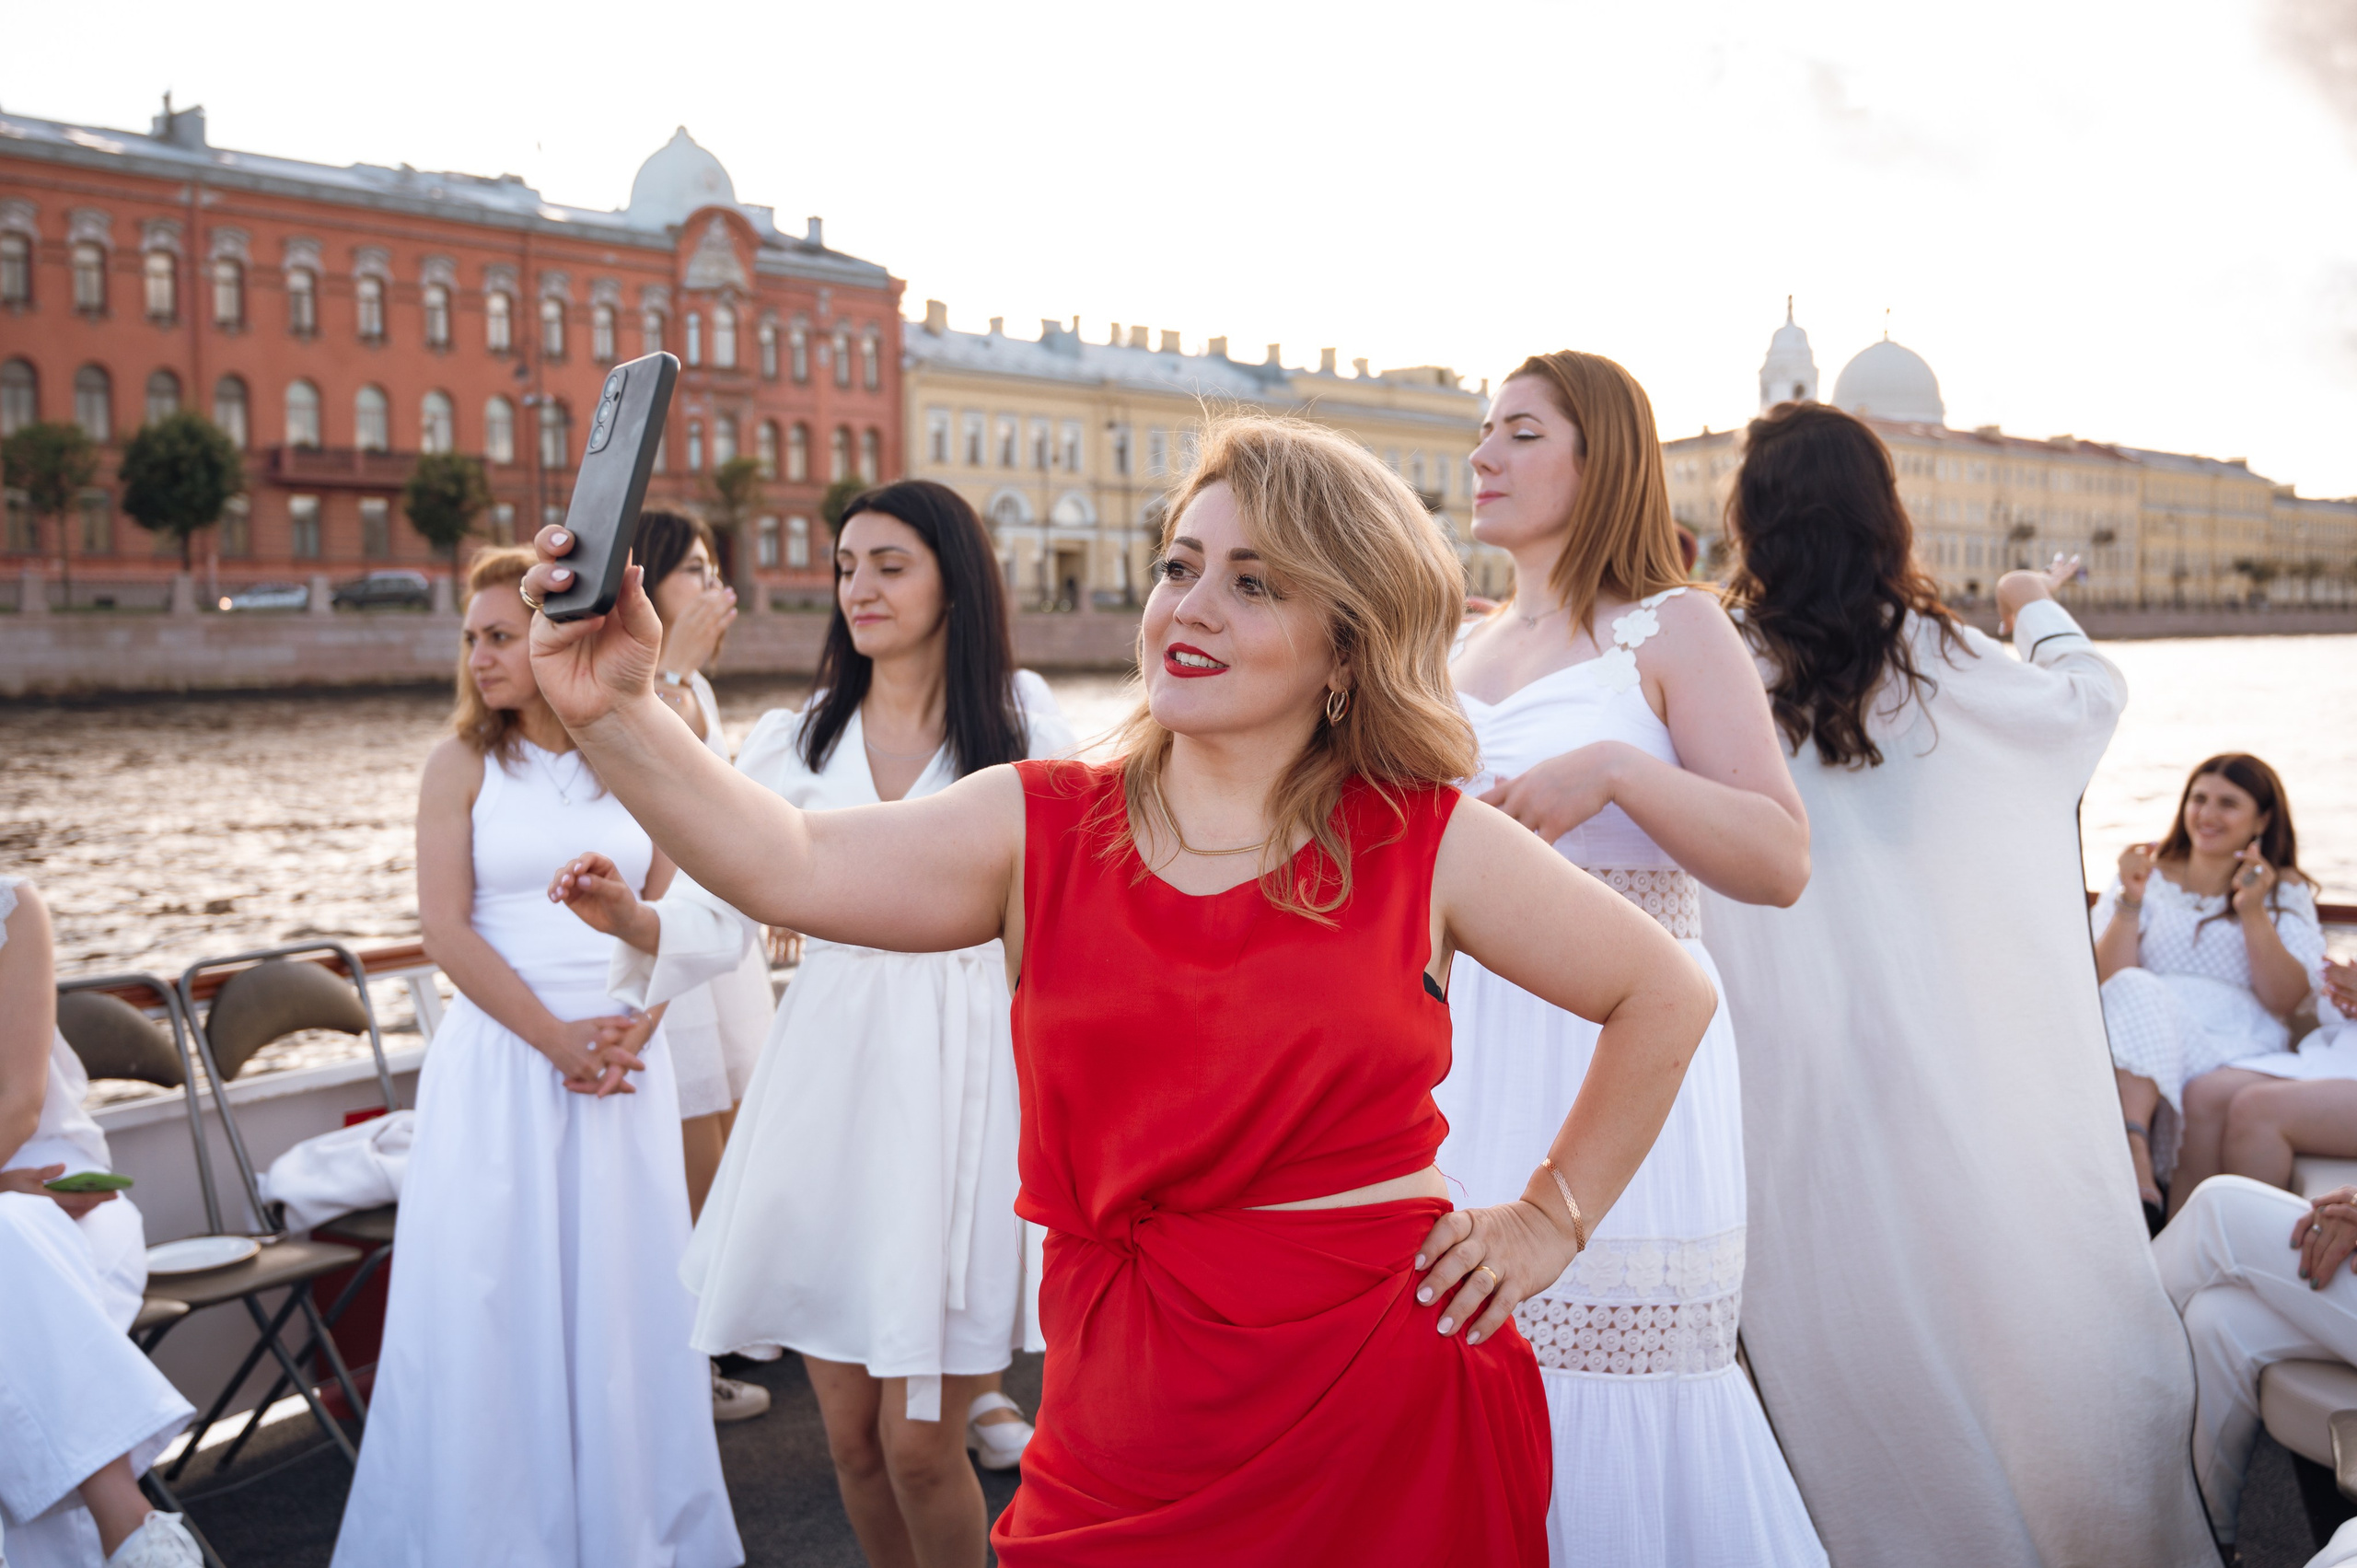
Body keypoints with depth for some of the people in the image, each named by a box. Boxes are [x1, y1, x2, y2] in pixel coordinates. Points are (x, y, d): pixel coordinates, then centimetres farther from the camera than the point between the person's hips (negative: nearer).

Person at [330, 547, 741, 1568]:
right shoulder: (463, 765, 1)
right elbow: (445, 927, -6)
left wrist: (632, 1029, -10)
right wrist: (558, 1039, -12)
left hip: (626, 1057, 2)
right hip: (500, 1058, -1)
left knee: (625, 1285, 6)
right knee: (493, 1290, 1)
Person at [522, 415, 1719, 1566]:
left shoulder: (1428, 844, -3)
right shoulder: (1040, 828, 1)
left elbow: (1666, 996, 6)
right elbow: (789, 867, -14)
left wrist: (1550, 1219, 4)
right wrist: (616, 714, -28)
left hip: (1383, 1406, -1)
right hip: (1117, 1414, 2)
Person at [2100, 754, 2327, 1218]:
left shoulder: (2286, 892, 18)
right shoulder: (2148, 877, 18)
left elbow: (2285, 1000, 2)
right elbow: (2106, 983, 4)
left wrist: (2253, 912, -8)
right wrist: (2130, 902, -8)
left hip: (2240, 1057, 0)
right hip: (2144, 1045, 0)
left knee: (2209, 1096, -36)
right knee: (2135, 990, -34)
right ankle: (2135, 1161, -50)